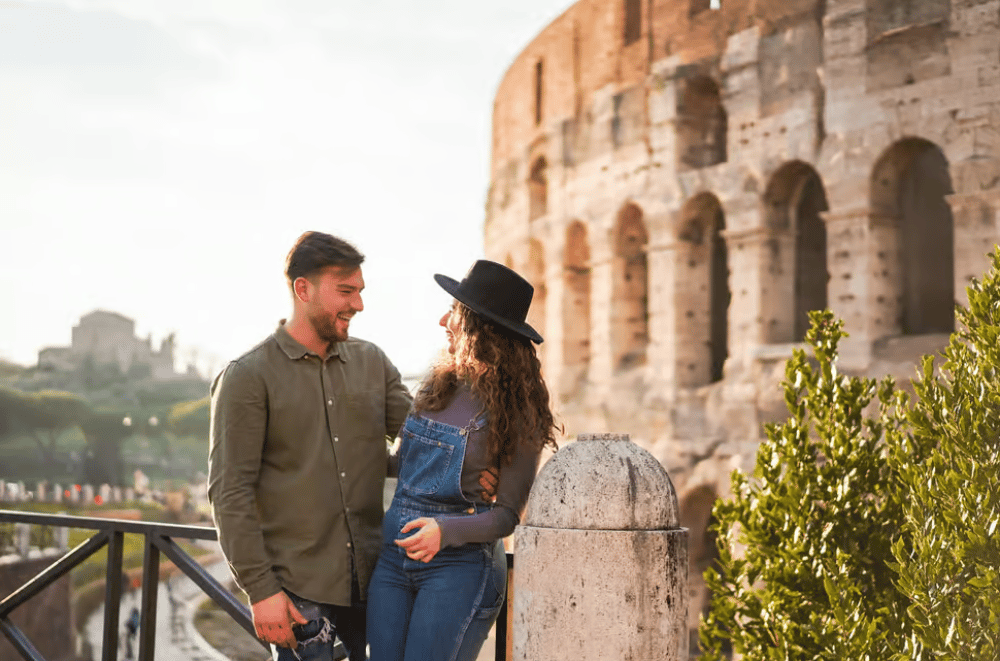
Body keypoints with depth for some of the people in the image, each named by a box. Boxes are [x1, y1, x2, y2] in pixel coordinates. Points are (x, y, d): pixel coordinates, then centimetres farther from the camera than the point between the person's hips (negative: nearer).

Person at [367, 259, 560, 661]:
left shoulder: (517, 411, -7)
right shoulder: (438, 385, 9)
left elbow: (509, 513, -8)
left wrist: (446, 531, -23)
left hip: (459, 564, -6)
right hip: (393, 558, 6)